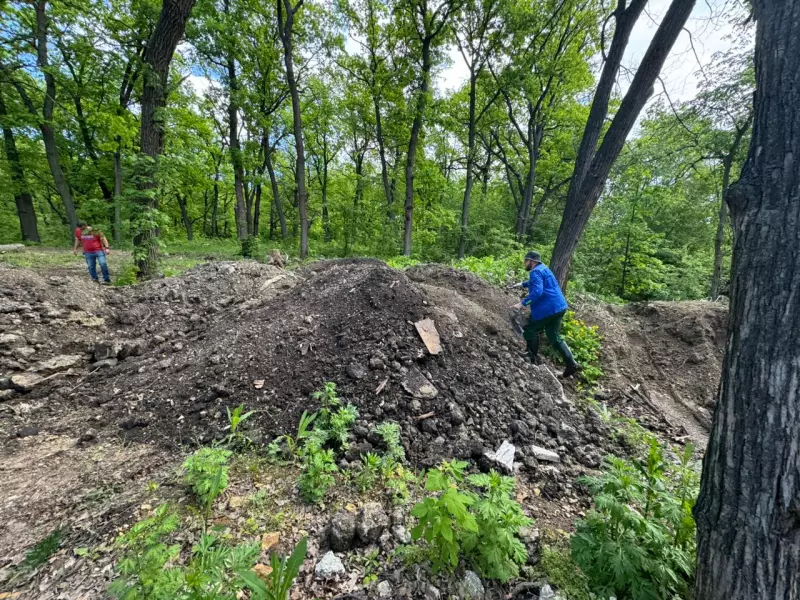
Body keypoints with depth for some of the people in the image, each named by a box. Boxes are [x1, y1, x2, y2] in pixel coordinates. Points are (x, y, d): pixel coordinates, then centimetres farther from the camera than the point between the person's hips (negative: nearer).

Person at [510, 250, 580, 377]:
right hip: (559, 307, 10)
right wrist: (523, 284, 44)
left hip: (548, 308, -10)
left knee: (530, 330, 9)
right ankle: (572, 364, 11)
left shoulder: (536, 271, -13)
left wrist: (522, 303, -26)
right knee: (554, 337, 15)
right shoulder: (543, 269, 19)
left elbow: (537, 292, -27)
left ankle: (531, 360, 16)